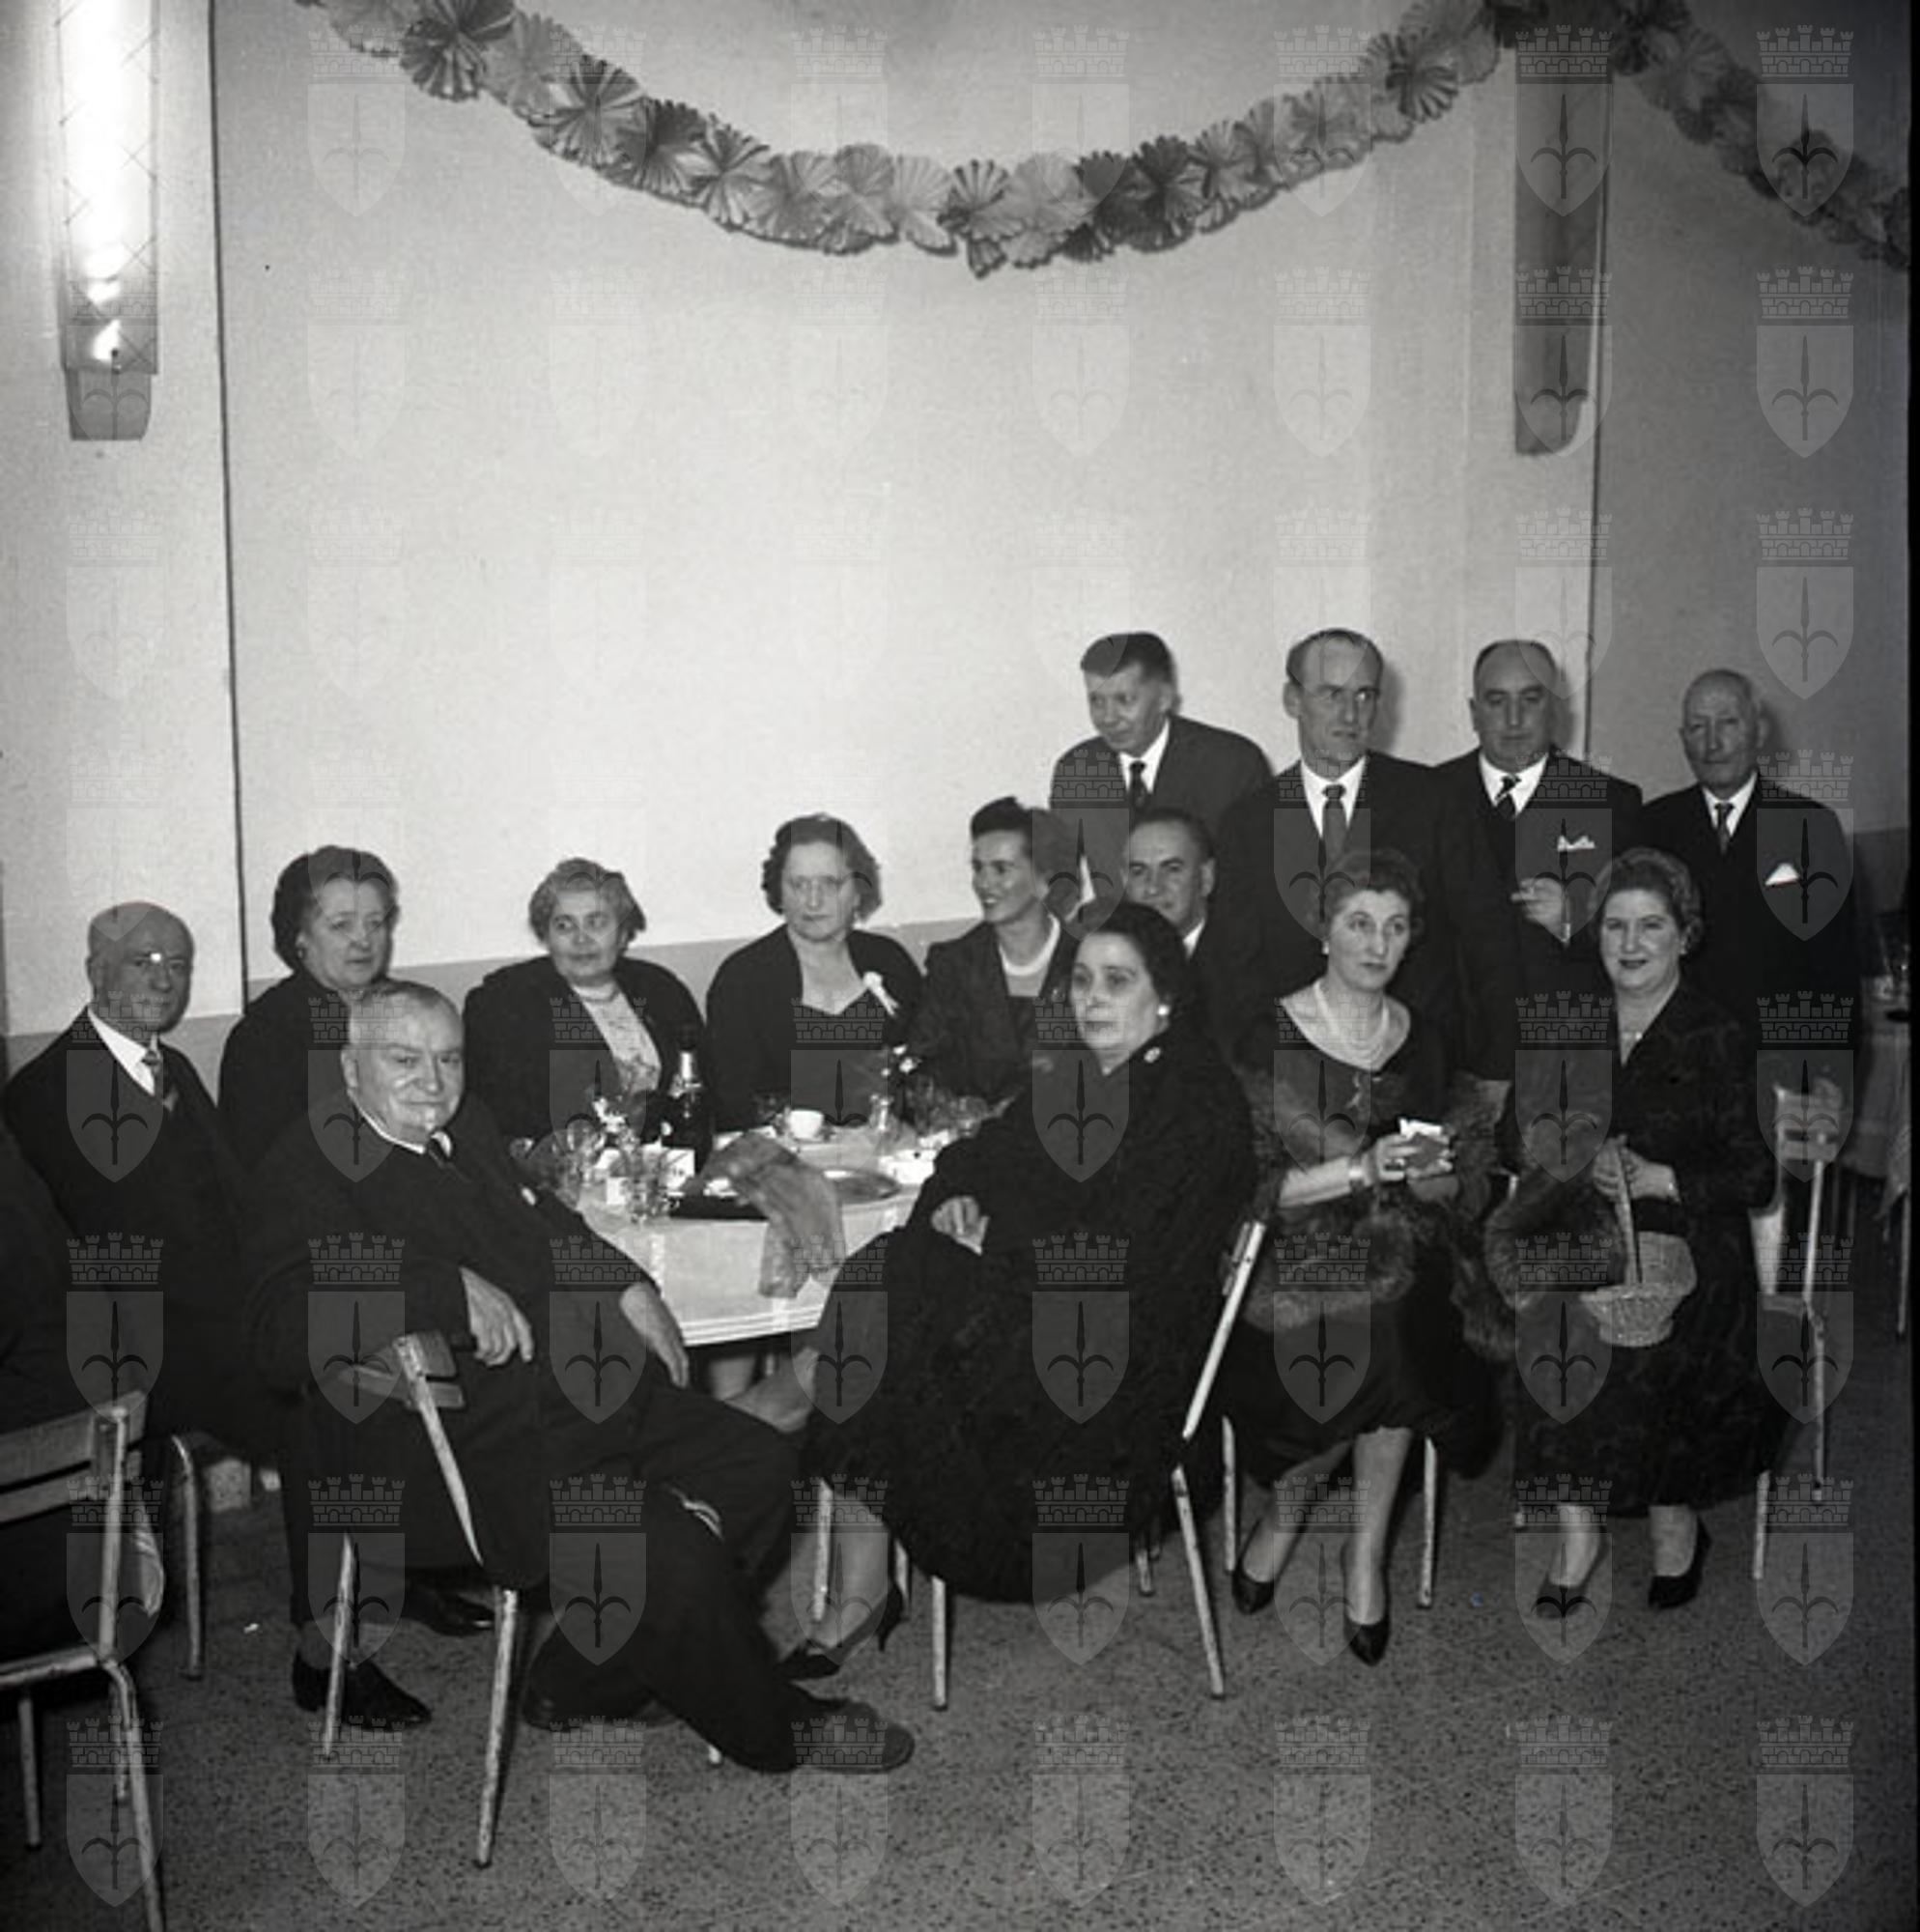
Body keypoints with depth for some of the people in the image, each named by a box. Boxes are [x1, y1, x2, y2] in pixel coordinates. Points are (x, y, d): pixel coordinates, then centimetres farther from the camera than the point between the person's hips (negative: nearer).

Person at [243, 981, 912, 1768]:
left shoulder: (467, 1129, 17)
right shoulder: (306, 1171, -7)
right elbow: (282, 1337, -22)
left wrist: (626, 1286, 17)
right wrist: (454, 1290, -28)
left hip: (576, 1392, 9)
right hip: (454, 1448, -9)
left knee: (758, 1462, 1)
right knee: (667, 1548, -25)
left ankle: (582, 1681, 10)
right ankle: (773, 1733, 3)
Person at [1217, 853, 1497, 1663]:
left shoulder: (1422, 1038, 8)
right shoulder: (1269, 1036, -7)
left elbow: (1460, 1192, 14)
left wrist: (1433, 1175, -9)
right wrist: (1359, 1169, -22)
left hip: (1396, 1260, 4)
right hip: (1294, 1264, -4)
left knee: (1394, 1331, -23)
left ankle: (1368, 1549, -1)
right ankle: (1286, 1507, 9)